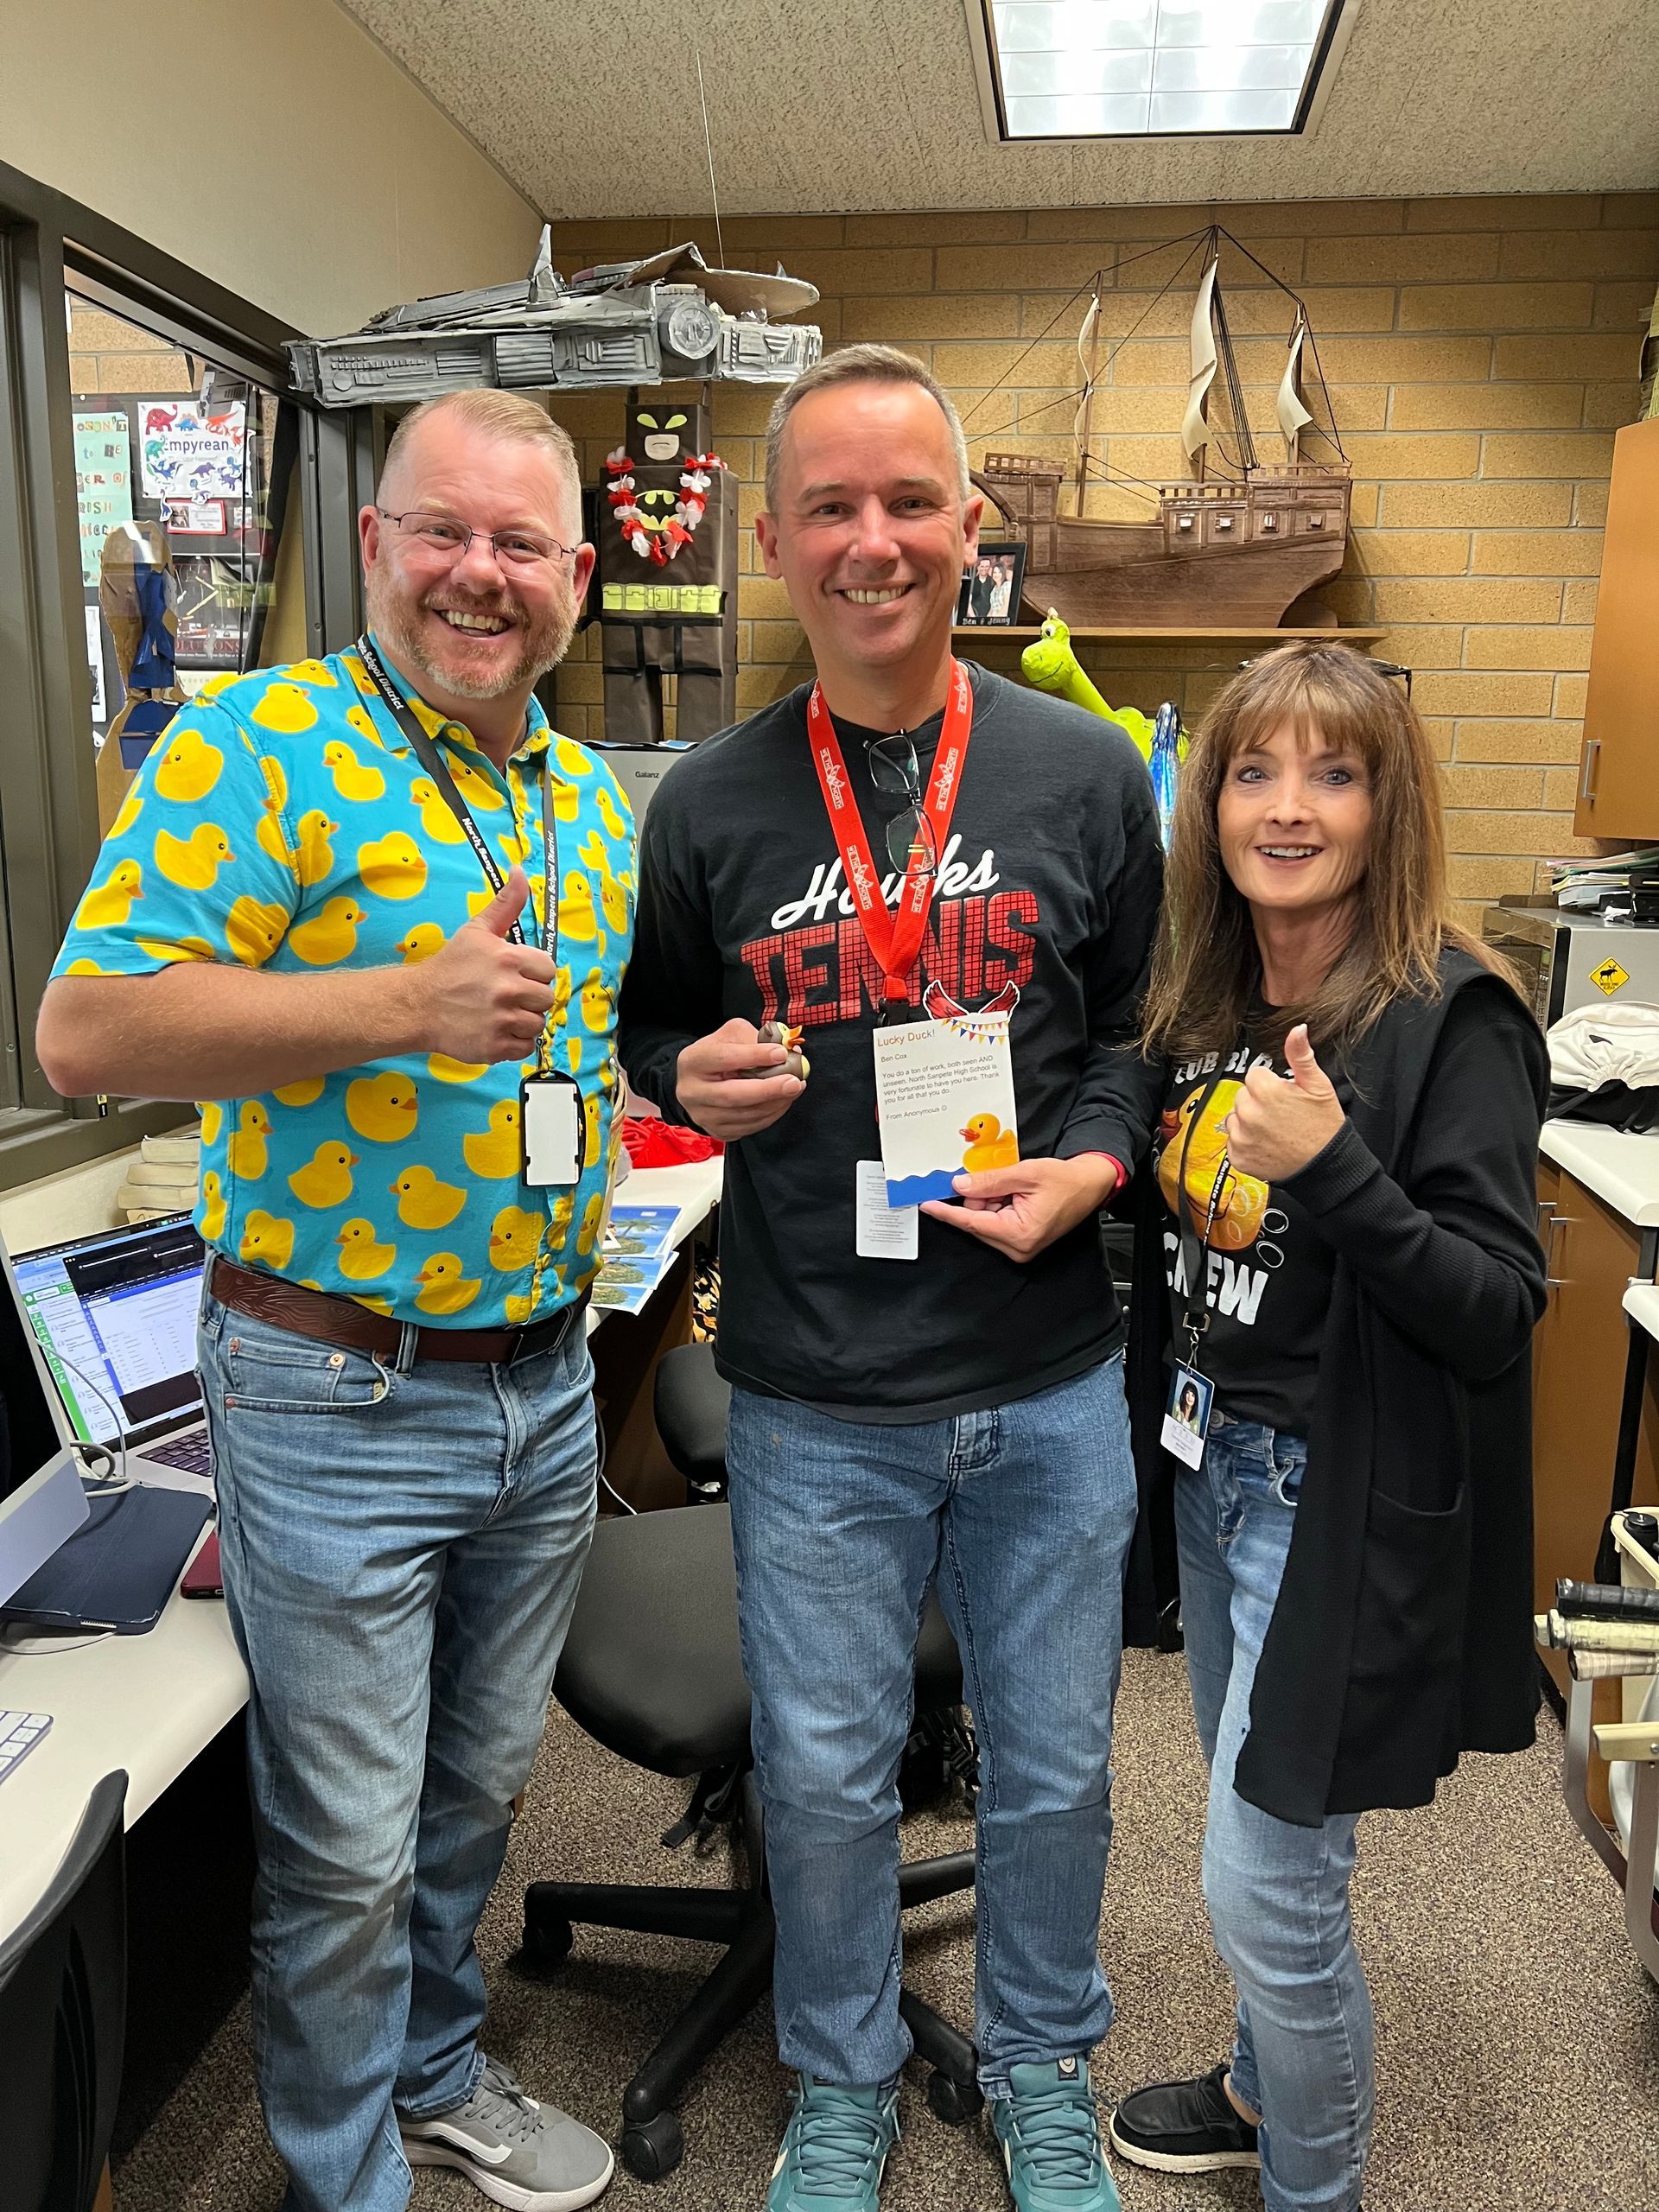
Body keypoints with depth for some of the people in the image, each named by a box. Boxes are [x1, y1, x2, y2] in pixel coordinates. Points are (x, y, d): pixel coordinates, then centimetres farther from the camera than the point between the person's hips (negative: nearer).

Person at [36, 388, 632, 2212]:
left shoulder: (591, 795, 10)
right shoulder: (259, 745, -12)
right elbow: (86, 1031, -20)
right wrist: (402, 1002, -29)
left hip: (544, 1383, 7)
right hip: (339, 1396, -6)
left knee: (477, 1787, 24)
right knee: (346, 1846, 10)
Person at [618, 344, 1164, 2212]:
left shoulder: (1087, 774, -2)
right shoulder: (706, 807, -3)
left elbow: (1146, 1022, 6)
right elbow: (649, 1027, 11)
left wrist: (1090, 1164, -12)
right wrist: (690, 1077, -11)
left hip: (1049, 1385, 1)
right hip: (814, 1404, 0)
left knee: (1052, 1770, 19)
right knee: (825, 1780, 17)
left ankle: (1041, 2061, 49)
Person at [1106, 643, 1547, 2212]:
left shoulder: (1451, 1021, -17)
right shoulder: (1204, 1003, 3)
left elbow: (1497, 1314, -19)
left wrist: (1334, 1169, -31)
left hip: (1345, 1500, -7)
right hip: (1214, 1463, 7)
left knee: (1266, 1881, 4)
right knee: (1253, 1831, 24)